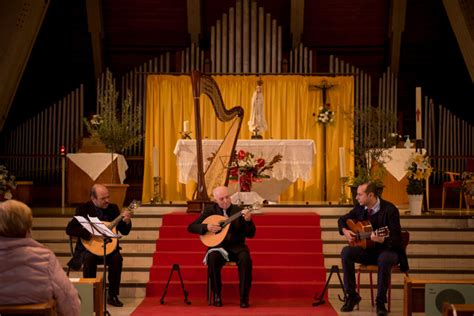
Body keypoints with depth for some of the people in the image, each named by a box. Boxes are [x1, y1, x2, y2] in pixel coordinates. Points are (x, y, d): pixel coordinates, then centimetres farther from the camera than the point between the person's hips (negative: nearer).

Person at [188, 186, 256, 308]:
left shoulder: (239, 211, 1)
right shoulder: (210, 210, 3)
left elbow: (250, 234, -3)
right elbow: (191, 227, 1)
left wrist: (248, 221, -23)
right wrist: (206, 227, -17)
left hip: (236, 246, 0)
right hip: (217, 245, 0)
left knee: (245, 259, -33)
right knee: (212, 258, -34)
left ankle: (244, 297, -21)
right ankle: (217, 296, -17)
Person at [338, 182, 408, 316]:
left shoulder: (389, 209, -18)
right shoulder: (360, 208, 0)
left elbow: (397, 239, -21)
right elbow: (342, 219, 18)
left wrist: (382, 240, -41)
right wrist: (345, 231, -4)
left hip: (388, 250, -5)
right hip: (368, 250, 5)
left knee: (384, 259, -39)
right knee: (346, 252, -22)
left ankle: (381, 301, -22)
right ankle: (352, 295, -12)